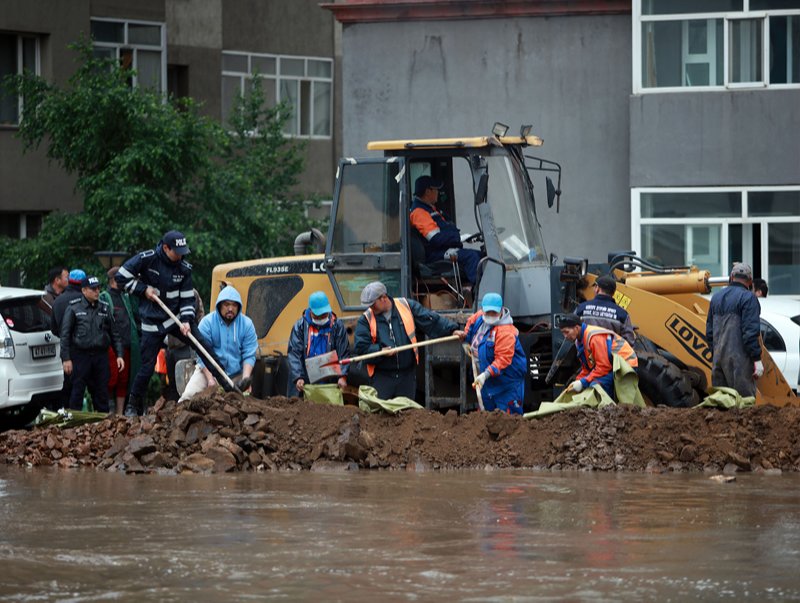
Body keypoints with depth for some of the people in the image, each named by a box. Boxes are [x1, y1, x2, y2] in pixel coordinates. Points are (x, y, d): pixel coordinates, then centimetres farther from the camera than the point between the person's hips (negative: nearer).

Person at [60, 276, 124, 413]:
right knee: (77, 392, -4)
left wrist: (119, 354, 7)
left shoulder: (105, 308, 12)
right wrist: (66, 358, -8)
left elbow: (114, 334, 16)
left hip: (101, 355, 4)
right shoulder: (73, 308, 0)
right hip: (80, 355, -4)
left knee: (102, 392, 6)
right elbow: (65, 335, -1)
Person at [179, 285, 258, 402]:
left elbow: (249, 355, -6)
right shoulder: (207, 322, -12)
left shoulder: (247, 324, -5)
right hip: (209, 370, -2)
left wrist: (245, 377, -22)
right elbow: (202, 354, -13)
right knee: (189, 395, -21)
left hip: (236, 373, 2)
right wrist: (210, 379, -22)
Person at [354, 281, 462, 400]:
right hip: (382, 376, -1)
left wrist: (452, 330, -3)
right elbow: (361, 348, -6)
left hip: (407, 375, 1)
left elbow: (431, 321, 4)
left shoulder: (406, 307, 1)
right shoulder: (366, 320, -1)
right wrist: (380, 351, -20)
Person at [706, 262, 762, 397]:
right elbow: (751, 331, -15)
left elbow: (709, 332, 19)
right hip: (739, 359, -7)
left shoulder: (717, 298, 15)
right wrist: (757, 359, -13)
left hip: (718, 358, 7)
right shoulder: (747, 298, -8)